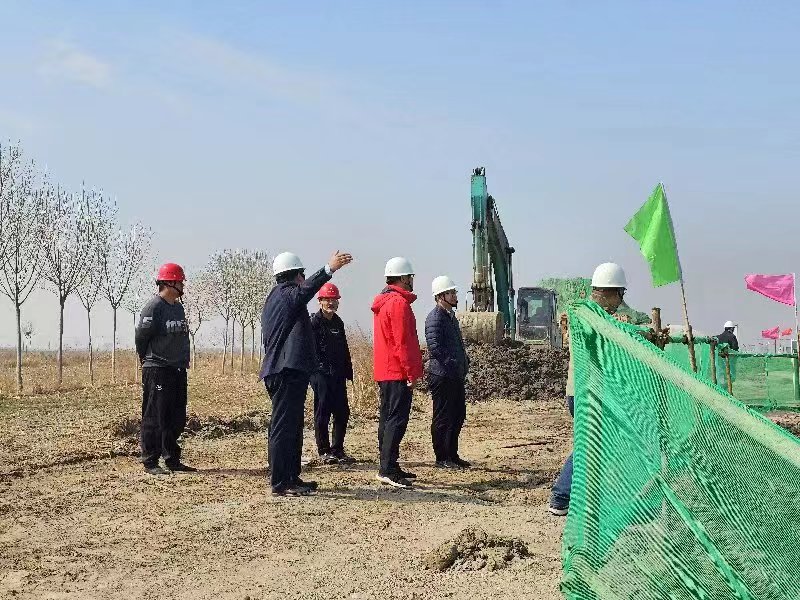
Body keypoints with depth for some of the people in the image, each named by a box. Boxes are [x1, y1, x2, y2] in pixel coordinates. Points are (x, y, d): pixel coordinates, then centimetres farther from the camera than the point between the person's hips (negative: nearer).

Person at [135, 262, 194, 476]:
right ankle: (150, 461, 2)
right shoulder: (154, 307, -12)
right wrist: (148, 361, 2)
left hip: (178, 370, 8)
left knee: (177, 418, 11)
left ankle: (172, 459, 21)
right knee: (154, 418, -4)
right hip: (157, 371, -8)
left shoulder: (179, 308, 15)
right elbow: (141, 336, -10)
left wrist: (183, 361, 15)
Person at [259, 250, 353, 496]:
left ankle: (292, 478, 24)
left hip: (278, 370, 11)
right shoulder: (287, 294, -8)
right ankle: (280, 483, -8)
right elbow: (305, 290, -31)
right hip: (288, 372, -11)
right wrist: (330, 269, -41)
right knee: (284, 427, -9)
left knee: (293, 427, 17)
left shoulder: (273, 298, 21)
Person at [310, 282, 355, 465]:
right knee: (323, 412, -2)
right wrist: (321, 367, -18)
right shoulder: (314, 321, -7)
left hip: (338, 375, 7)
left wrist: (348, 371, 15)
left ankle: (337, 450, 17)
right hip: (321, 374, -7)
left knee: (342, 412, 7)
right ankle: (324, 451, 6)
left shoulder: (338, 322, 15)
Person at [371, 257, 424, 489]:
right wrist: (411, 372, -17)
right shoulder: (399, 302, -14)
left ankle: (389, 467, 20)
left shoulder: (382, 302, 17)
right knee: (397, 419, -10)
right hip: (398, 372, -10)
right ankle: (388, 469, -13)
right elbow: (402, 342, -19)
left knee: (388, 418, 14)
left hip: (384, 371, 10)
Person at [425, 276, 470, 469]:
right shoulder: (435, 318, -13)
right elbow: (434, 347, -22)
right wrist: (452, 363, -19)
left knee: (458, 415, 15)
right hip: (441, 375, -10)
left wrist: (464, 362, 12)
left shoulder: (450, 316, 18)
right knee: (443, 417, -2)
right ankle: (442, 458, 6)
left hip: (456, 376, 10)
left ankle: (452, 455, 25)